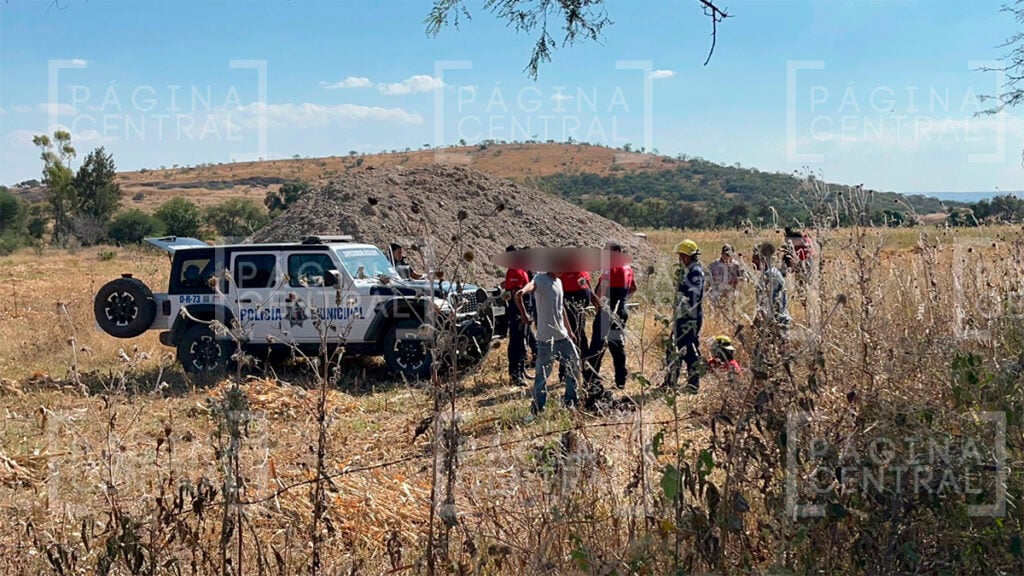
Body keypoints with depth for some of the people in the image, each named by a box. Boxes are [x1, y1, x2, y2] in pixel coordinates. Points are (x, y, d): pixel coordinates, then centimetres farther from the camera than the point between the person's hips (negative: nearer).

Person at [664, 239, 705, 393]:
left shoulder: (695, 272, -15)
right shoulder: (685, 271, 16)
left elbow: (693, 298, -21)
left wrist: (692, 320, -24)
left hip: (690, 318, -10)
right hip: (681, 317, 10)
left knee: (691, 351, -4)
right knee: (674, 349, 13)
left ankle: (693, 384, 3)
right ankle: (670, 382, 20)